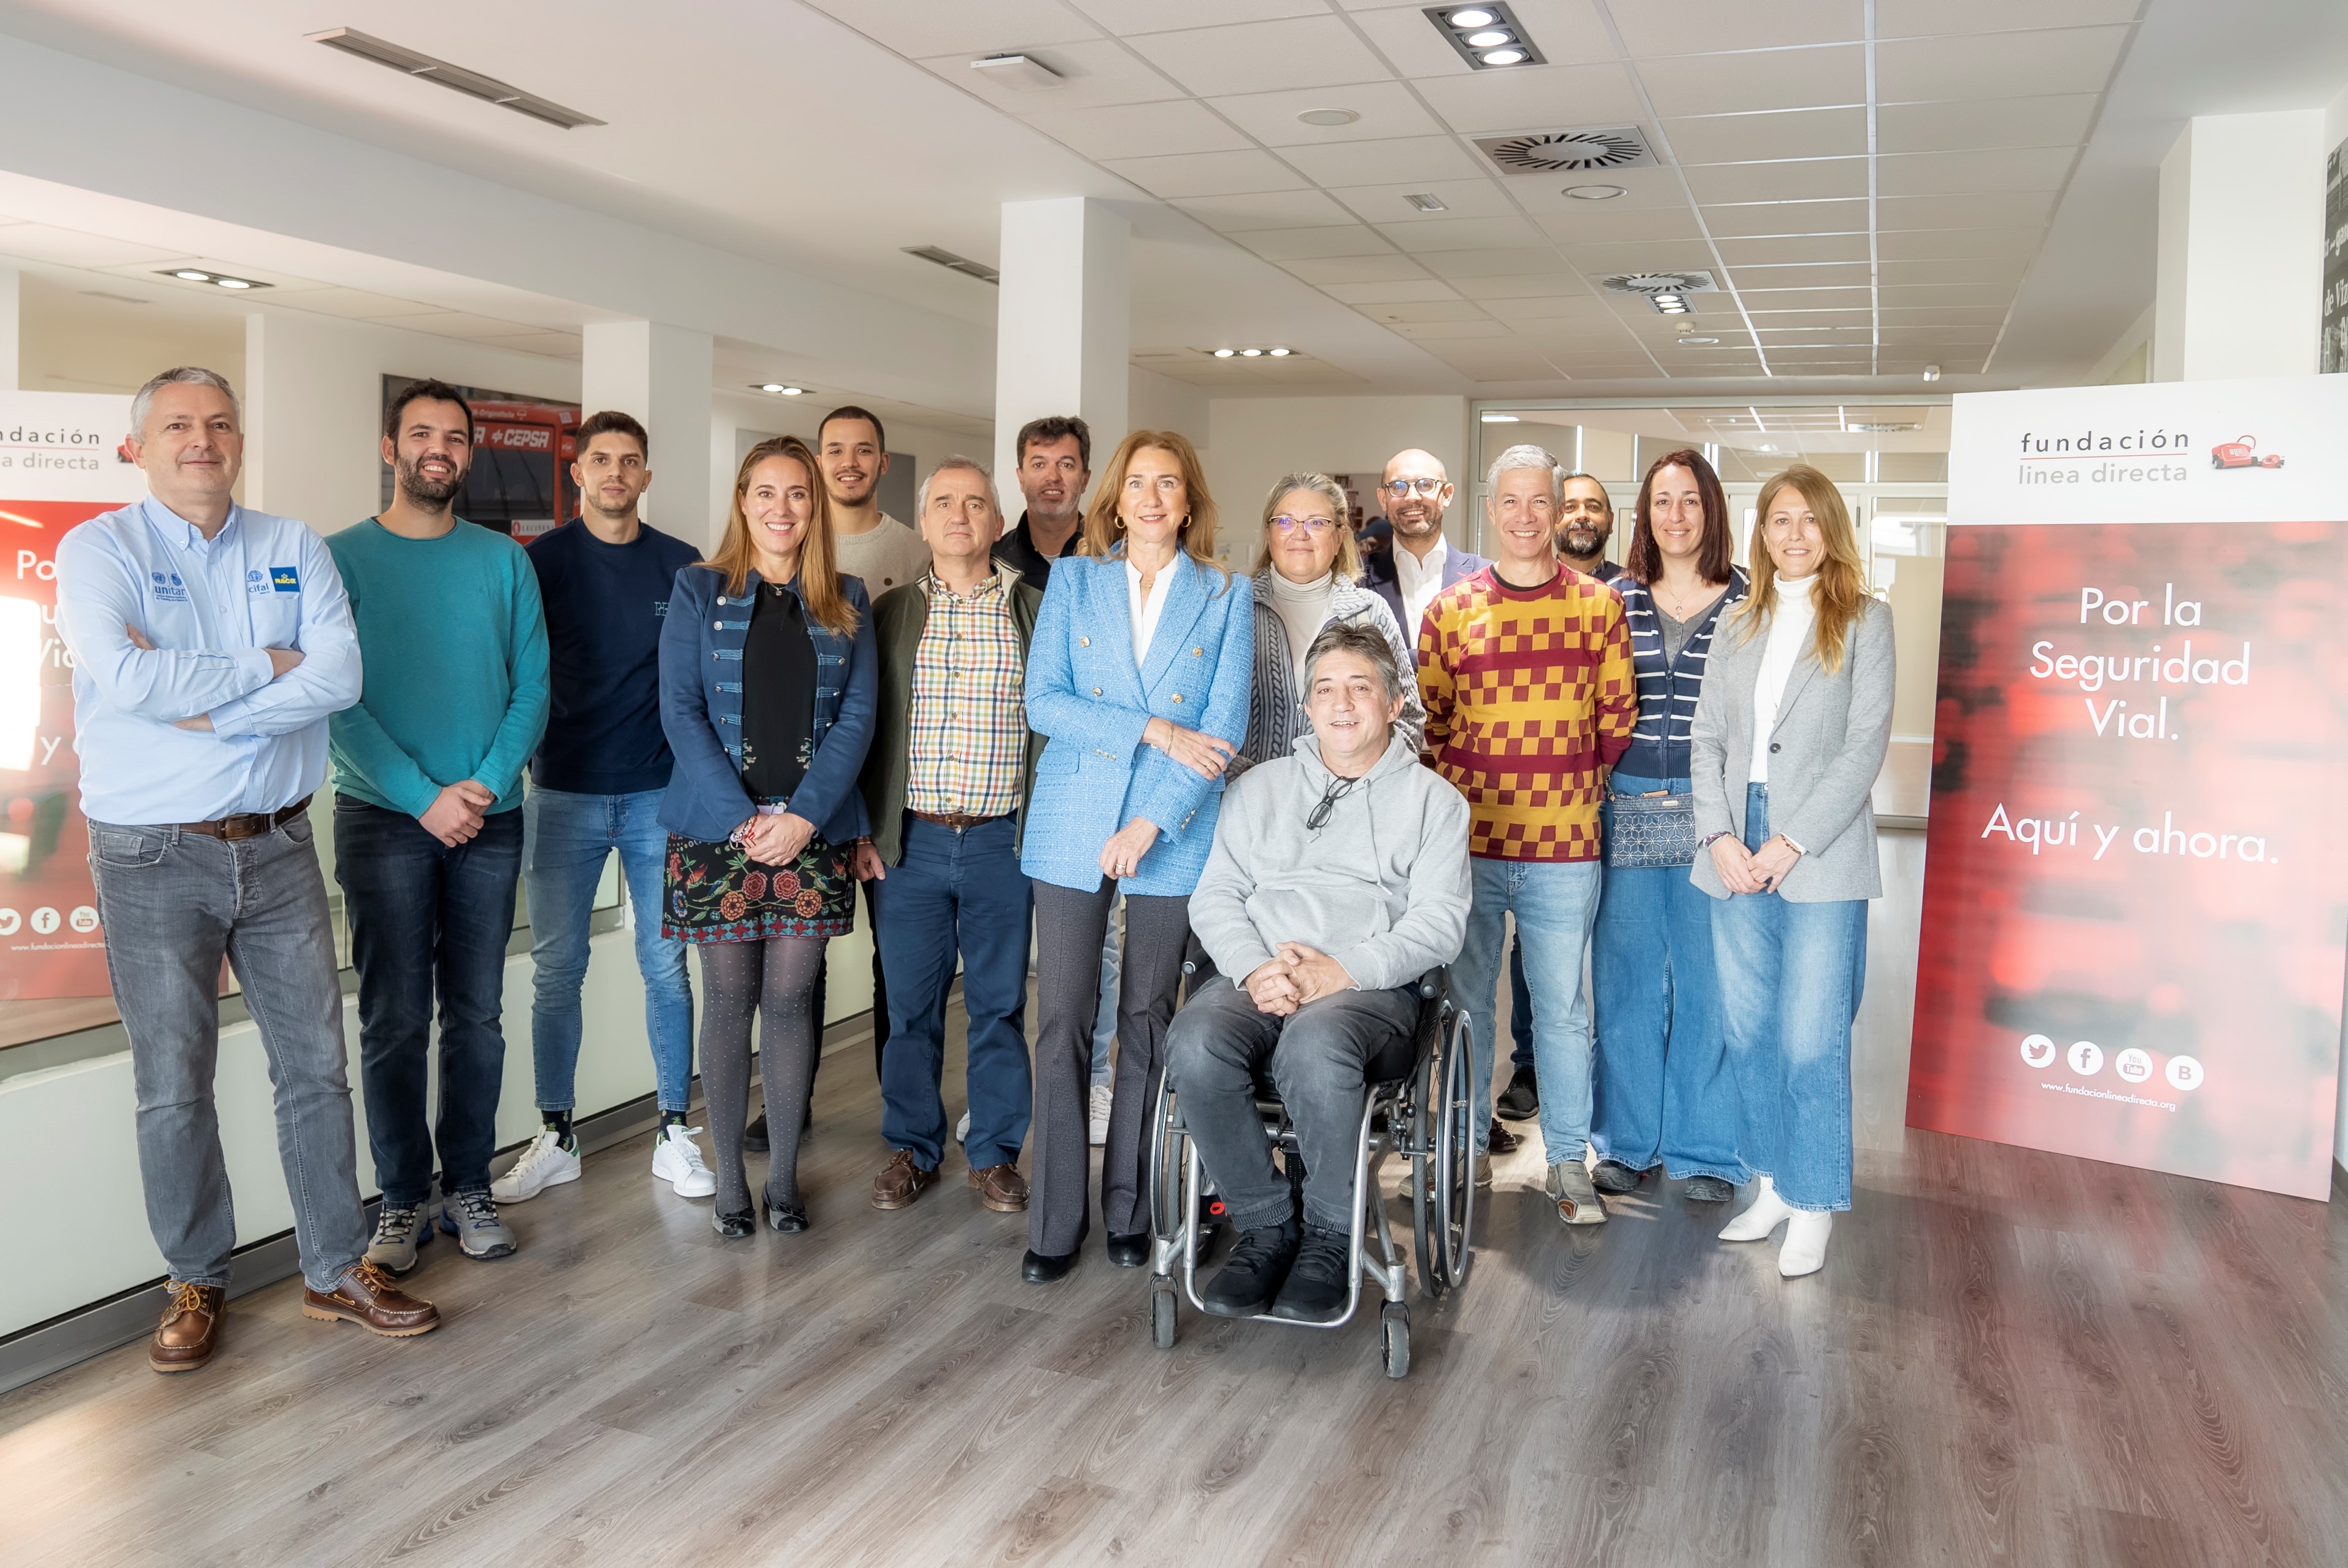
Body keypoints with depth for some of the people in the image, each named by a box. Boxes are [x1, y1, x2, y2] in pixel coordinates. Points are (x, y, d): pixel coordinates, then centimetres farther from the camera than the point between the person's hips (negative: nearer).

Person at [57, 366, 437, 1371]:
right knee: (174, 1087, 6)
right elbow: (126, 678, -21)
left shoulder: (294, 550, 6)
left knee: (315, 1066, 8)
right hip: (153, 859, -2)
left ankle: (338, 1271, 21)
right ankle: (196, 1285, 23)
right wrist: (268, 665, -12)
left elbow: (341, 674, -10)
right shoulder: (98, 551, -3)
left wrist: (211, 714, -17)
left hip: (277, 845, 3)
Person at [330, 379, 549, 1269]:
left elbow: (533, 686, 3)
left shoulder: (503, 561, 8)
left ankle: (469, 1188, 19)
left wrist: (485, 784, -11)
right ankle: (402, 1198, 15)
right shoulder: (343, 557, 0)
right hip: (383, 818, -2)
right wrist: (425, 796, -15)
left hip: (489, 820, 2)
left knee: (477, 1015, 8)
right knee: (394, 1020, 2)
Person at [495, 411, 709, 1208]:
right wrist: (519, 758, -6)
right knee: (556, 970, 5)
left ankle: (674, 1134, 16)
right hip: (564, 795, 0)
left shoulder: (683, 567, 3)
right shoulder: (540, 561, 2)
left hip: (659, 796, 0)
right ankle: (556, 1138, 18)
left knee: (665, 966, 5)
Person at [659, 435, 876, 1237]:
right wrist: (742, 818, -13)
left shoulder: (846, 602, 9)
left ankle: (784, 1173, 17)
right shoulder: (699, 591, 4)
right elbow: (680, 710, -3)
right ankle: (728, 1177, 17)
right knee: (727, 999, 5)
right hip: (717, 828, -1)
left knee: (790, 998, 4)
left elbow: (857, 716, 2)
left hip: (812, 831, 1)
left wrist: (803, 816, -11)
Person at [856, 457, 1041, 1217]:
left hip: (1003, 841, -1)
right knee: (910, 1003, 8)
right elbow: (861, 725, 7)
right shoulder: (890, 613, 7)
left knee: (1000, 1004, 7)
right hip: (910, 841, 1)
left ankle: (995, 1152, 21)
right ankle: (913, 1147, 24)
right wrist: (862, 831, 1)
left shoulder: (1035, 613, 4)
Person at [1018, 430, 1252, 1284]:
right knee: (1061, 1021, 0)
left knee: (1147, 1020, 7)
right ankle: (1056, 1220, 10)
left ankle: (1130, 1210, 20)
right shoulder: (1073, 581, 8)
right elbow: (1044, 701, -3)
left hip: (1173, 834, 0)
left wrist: (1151, 822, -12)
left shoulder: (1227, 595, 6)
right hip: (1072, 825, 0)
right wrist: (1154, 729, -13)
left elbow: (1225, 725, -3)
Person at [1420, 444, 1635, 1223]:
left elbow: (1617, 719, 9)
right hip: (1467, 841, 1)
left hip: (1563, 845, -1)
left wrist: (1576, 789, 9)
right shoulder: (1450, 609, 3)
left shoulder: (1598, 605, 3)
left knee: (1561, 1007, 7)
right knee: (1467, 1000, 11)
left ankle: (1568, 1162, 21)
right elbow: (1428, 721, 9)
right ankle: (1465, 1148, 26)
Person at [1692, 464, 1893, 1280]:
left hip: (1820, 863, -4)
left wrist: (1791, 844, -13)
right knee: (1747, 1033, 10)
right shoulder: (1738, 628, 13)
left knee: (1811, 1042, -2)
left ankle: (1815, 1205, 13)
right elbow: (1708, 739, 8)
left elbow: (1865, 744, -7)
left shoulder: (1864, 622, 1)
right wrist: (1720, 837, -7)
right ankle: (1773, 1185, 25)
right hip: (1735, 857, 4)